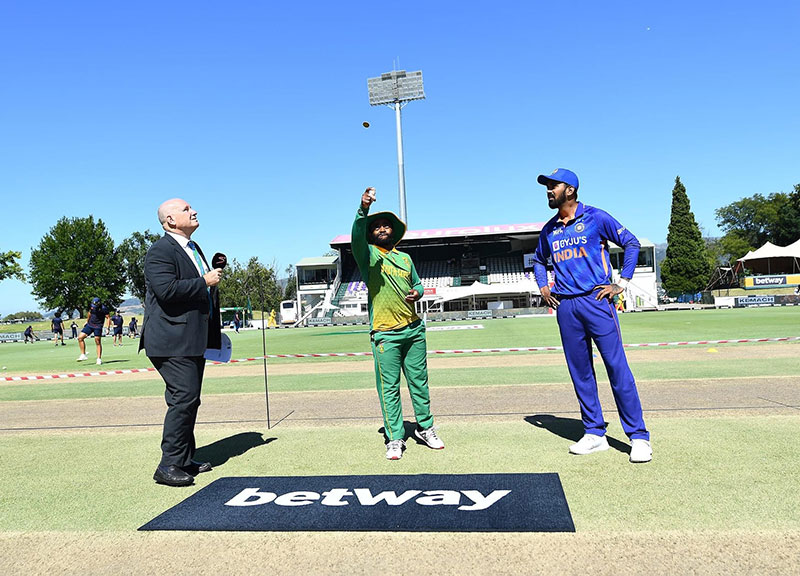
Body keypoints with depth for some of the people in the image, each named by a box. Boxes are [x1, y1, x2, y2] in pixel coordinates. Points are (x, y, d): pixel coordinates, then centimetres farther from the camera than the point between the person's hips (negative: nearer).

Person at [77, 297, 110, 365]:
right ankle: (83, 355, 5)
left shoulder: (104, 308, -17)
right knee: (80, 338, -4)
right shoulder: (91, 305, -2)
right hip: (90, 324, 5)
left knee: (98, 342, -4)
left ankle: (99, 359, 4)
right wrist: (87, 321, 27)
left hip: (98, 326, -5)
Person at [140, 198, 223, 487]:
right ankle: (168, 466, -4)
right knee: (184, 398, -13)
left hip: (193, 340, 10)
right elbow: (166, 290, -26)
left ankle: (185, 460, 24)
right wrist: (205, 282, -19)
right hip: (172, 341, -10)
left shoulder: (193, 248, 20)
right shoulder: (160, 251, -12)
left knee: (190, 399, 13)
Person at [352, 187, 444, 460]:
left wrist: (418, 292, 1)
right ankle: (395, 438, 8)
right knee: (389, 388, -1)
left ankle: (425, 428, 25)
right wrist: (363, 210, -39)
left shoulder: (405, 258, 15)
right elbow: (357, 236, -21)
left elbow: (418, 283, 26)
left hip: (414, 329, 5)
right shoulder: (368, 254, 0)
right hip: (385, 334, -4)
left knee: (419, 381, 11)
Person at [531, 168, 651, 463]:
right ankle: (594, 433, 17)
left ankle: (639, 436, -1)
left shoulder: (595, 217, 0)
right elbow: (539, 260, 31)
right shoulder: (549, 229, 15)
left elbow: (632, 243, 3)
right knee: (580, 372, 7)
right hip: (565, 306, 5)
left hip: (596, 300, -5)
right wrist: (543, 287, 15)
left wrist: (622, 283, -3)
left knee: (617, 366, -8)